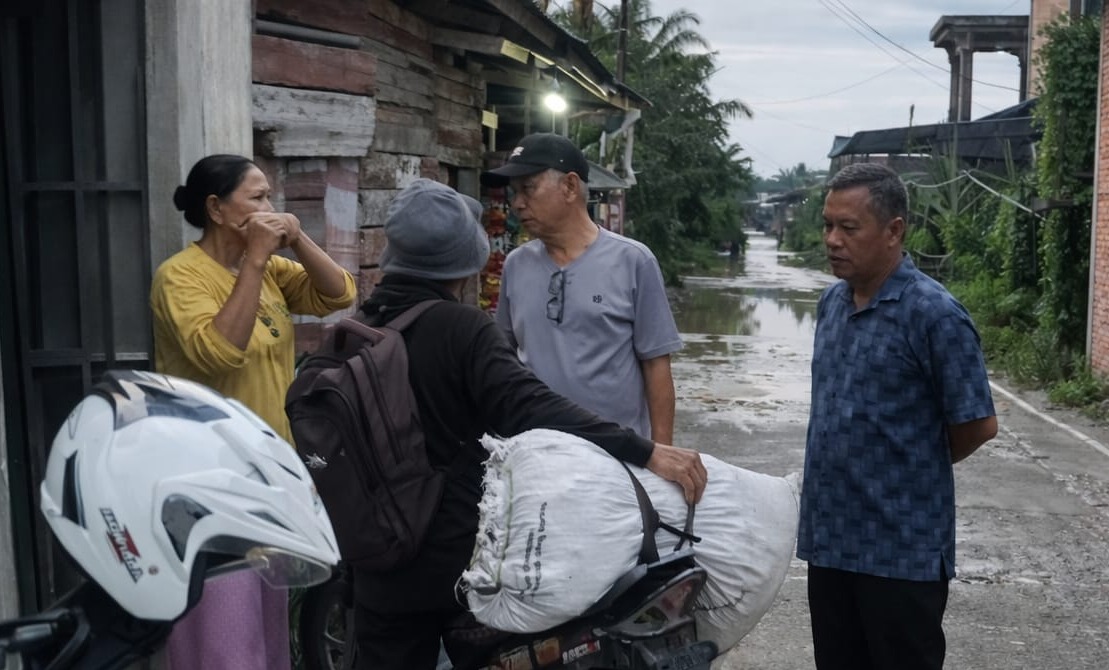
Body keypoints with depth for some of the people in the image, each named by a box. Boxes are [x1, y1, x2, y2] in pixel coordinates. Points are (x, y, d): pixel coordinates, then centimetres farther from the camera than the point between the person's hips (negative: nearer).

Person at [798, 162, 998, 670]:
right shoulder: (831, 302, 6)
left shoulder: (933, 314, -16)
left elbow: (978, 424, -12)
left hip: (903, 550, -7)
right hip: (828, 537, 7)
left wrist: (920, 466, 3)